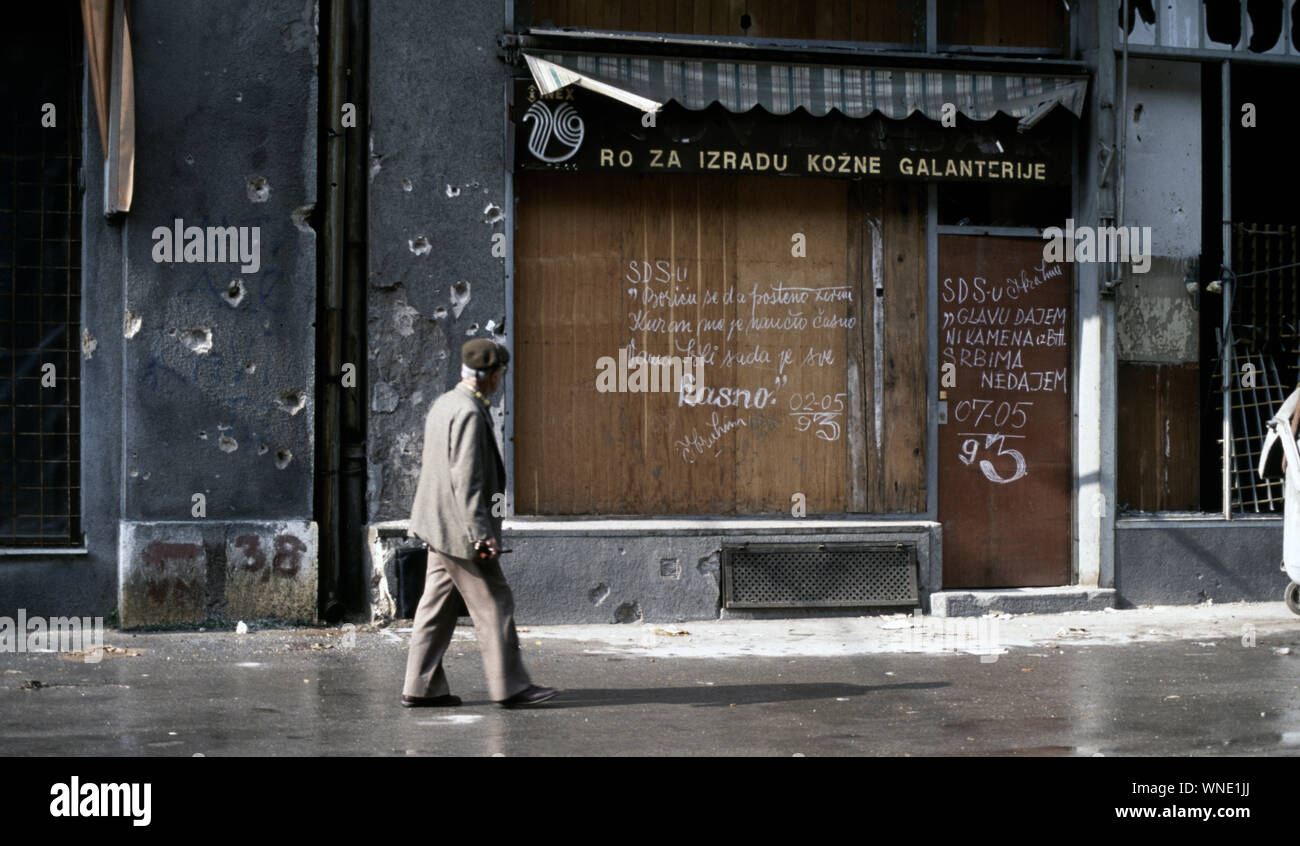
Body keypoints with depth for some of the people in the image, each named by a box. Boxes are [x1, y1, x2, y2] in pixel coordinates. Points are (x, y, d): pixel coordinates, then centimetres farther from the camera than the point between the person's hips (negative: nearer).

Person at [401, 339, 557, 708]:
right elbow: (466, 479, -22)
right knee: (493, 603, -2)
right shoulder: (469, 412, -18)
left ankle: (422, 687, 14)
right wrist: (480, 533, -22)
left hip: (440, 526, 10)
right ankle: (509, 686, 3)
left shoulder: (443, 404, 13)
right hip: (459, 526, -10)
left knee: (437, 605, 11)